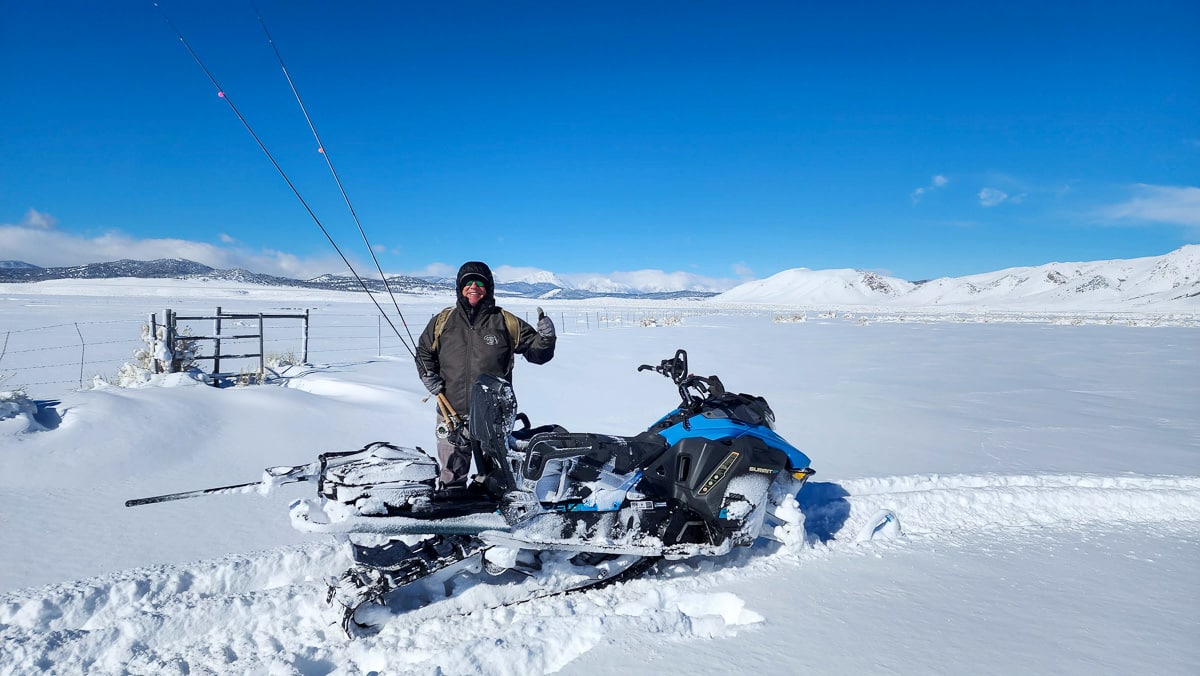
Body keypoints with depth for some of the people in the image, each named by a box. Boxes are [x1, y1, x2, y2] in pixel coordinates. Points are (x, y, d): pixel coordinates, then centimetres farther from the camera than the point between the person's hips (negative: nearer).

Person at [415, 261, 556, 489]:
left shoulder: (506, 322, 2)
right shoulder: (443, 320, 7)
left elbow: (536, 351, 3)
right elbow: (424, 352, 20)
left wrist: (546, 338, -17)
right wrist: (428, 376, 2)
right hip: (452, 415, 1)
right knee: (451, 476, 13)